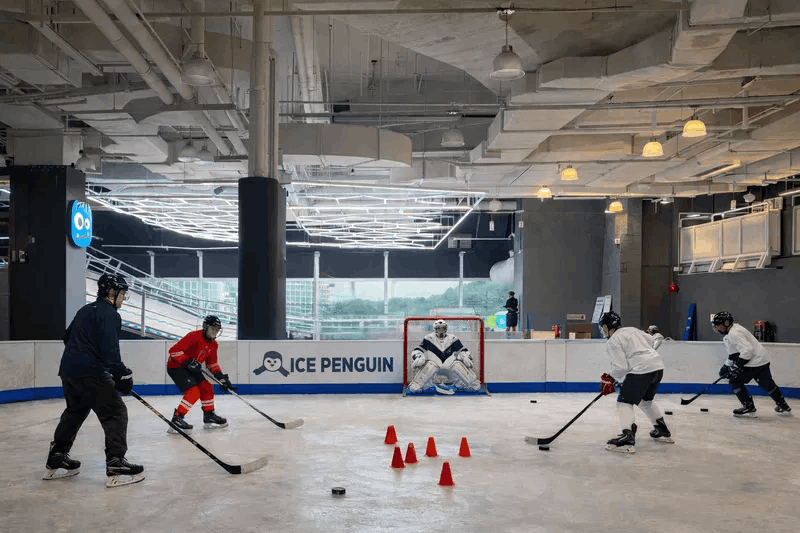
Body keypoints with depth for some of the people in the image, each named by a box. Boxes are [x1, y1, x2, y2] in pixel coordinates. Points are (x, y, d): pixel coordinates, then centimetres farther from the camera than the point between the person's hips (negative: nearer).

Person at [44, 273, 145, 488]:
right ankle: (116, 466, -13)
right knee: (116, 413, -7)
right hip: (91, 373, -10)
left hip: (69, 369, 10)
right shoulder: (109, 314, -11)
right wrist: (121, 374, -19)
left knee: (75, 412, 24)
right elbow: (109, 349, -20)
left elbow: (68, 337, 29)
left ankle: (56, 461, 30)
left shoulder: (86, 310, 19)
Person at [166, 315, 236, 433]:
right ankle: (176, 420, -20)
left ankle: (209, 416, 24)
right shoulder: (194, 337, -24)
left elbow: (212, 363, 14)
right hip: (176, 367, -9)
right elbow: (174, 350, -28)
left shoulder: (213, 344, 4)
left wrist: (221, 377, 4)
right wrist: (188, 362, -33)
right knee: (194, 392, -22)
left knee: (207, 387, 9)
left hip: (191, 368, 9)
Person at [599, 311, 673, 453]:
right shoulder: (632, 330, 19)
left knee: (625, 402, -7)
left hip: (641, 370, -9)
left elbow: (621, 367, -11)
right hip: (658, 367, 9)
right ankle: (663, 431, 36)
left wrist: (610, 378, 3)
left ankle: (627, 438, -22)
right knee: (645, 400, 28)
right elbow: (651, 341, 29)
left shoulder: (613, 342, -5)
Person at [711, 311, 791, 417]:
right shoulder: (729, 334, 13)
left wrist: (737, 367, -25)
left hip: (755, 360, -11)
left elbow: (747, 350, -29)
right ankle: (783, 406, 31)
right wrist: (726, 366, 18)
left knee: (735, 381, -6)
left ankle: (749, 407, 0)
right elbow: (734, 353, 24)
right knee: (767, 384, 20)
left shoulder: (734, 333, -21)